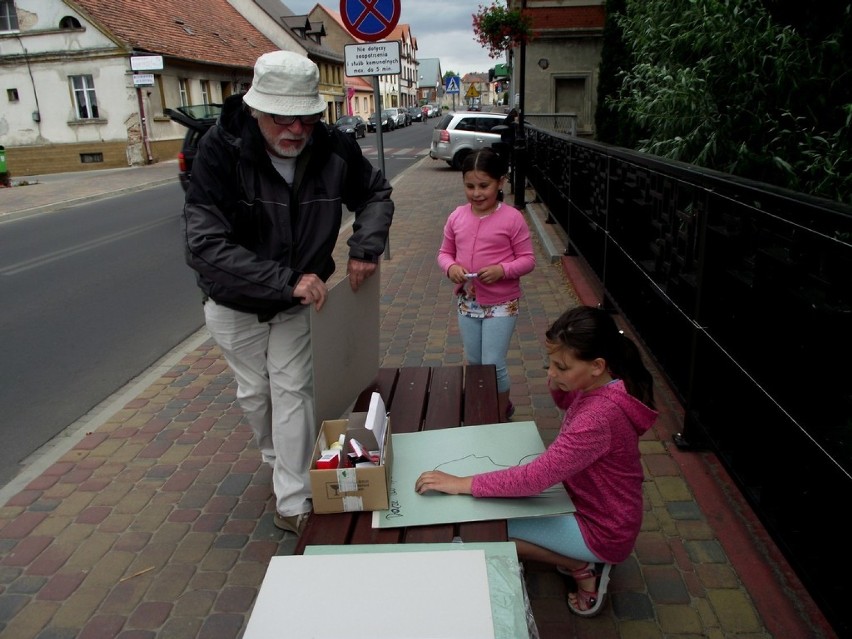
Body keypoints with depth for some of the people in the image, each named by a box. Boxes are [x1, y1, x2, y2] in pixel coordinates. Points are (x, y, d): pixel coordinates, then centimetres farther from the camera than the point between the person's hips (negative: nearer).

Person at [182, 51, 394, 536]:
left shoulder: (333, 149, -19)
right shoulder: (221, 151, -29)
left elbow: (376, 193, 1)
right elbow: (206, 245, -35)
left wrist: (366, 247, -17)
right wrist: (286, 281, -42)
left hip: (298, 300, 1)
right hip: (235, 304, -1)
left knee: (294, 390, 2)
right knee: (255, 392, 17)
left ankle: (293, 503, 16)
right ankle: (277, 459, 46)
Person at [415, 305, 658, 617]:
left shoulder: (599, 416, -36)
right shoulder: (601, 383, -9)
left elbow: (535, 477, -36)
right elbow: (567, 403, 14)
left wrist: (461, 483, -29)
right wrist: (557, 383, -9)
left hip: (602, 530, -9)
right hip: (590, 501, 9)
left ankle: (581, 567, 2)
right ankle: (582, 556, 16)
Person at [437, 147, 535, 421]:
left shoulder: (512, 218, -14)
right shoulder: (457, 216, -1)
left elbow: (528, 259, -10)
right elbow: (445, 252, 7)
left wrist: (501, 270, -26)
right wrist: (451, 268, -15)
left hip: (501, 304, -5)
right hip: (467, 303, 5)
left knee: (493, 364, -1)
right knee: (473, 362, 17)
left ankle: (501, 416, 23)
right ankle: (502, 404, 41)